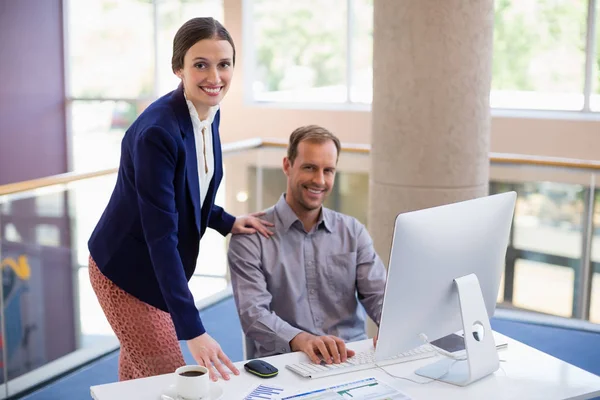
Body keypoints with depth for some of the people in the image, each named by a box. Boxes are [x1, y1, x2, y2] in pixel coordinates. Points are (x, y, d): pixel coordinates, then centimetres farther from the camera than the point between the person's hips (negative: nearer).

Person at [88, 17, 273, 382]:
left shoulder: (210, 112, -4)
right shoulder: (157, 131, -29)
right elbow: (160, 235, -32)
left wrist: (227, 222, -4)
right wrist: (193, 330, -35)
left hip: (162, 265, 7)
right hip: (128, 270, -7)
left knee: (139, 375, 20)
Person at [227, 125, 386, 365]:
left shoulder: (353, 232, 14)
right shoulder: (251, 237, 0)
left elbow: (379, 295, 4)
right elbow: (252, 313, -12)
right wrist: (301, 339, -33)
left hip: (352, 356, 3)